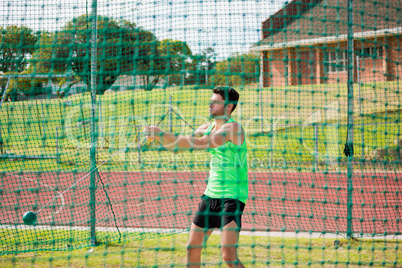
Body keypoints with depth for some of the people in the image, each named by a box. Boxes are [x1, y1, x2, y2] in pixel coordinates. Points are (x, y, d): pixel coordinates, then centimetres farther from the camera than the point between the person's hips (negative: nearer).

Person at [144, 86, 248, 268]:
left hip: (232, 197, -8)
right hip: (211, 194, 8)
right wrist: (160, 136, -5)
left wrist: (163, 135, -29)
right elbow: (176, 147, 16)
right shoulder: (208, 128, 10)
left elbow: (202, 143, -29)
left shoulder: (232, 127, -16)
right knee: (193, 248, 10)